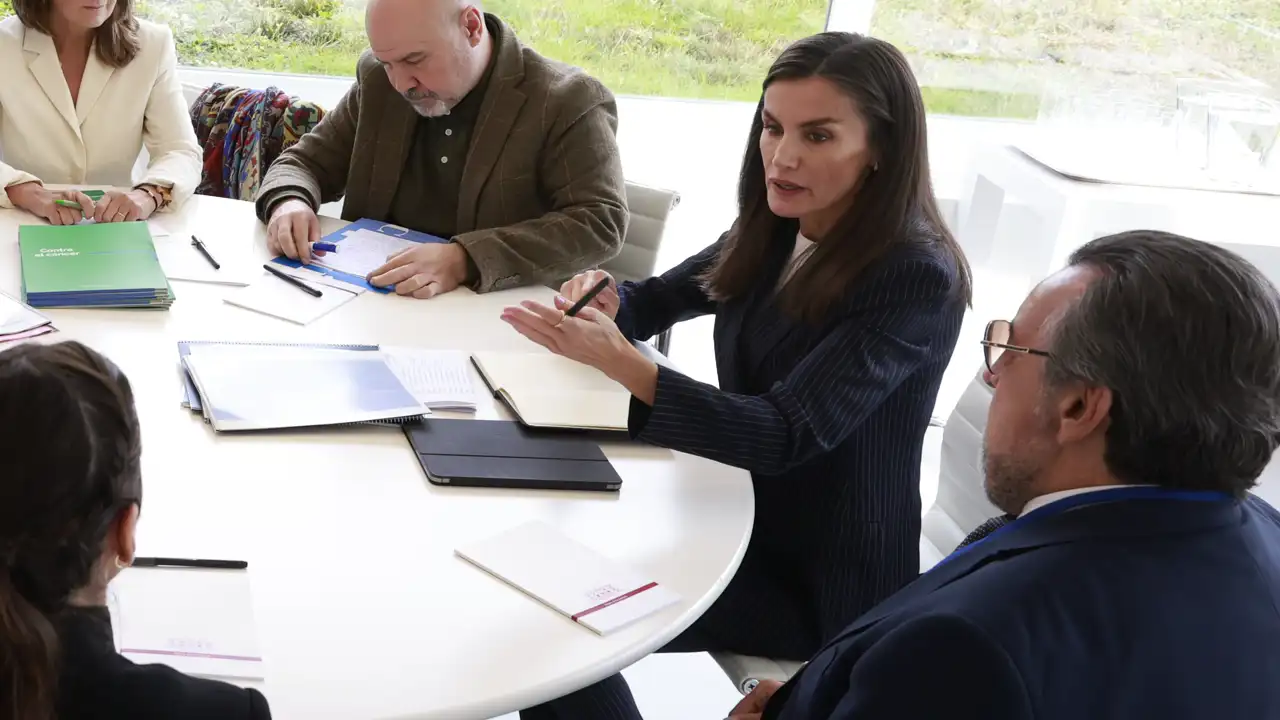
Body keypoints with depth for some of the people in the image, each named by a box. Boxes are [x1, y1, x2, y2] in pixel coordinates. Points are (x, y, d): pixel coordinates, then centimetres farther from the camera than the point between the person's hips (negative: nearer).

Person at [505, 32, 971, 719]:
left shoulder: (918, 279, -23)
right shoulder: (774, 233, 0)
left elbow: (784, 436, -29)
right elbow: (654, 302, 14)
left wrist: (620, 361, -41)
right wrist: (605, 299, -11)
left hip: (821, 582, -7)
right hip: (738, 512, 7)